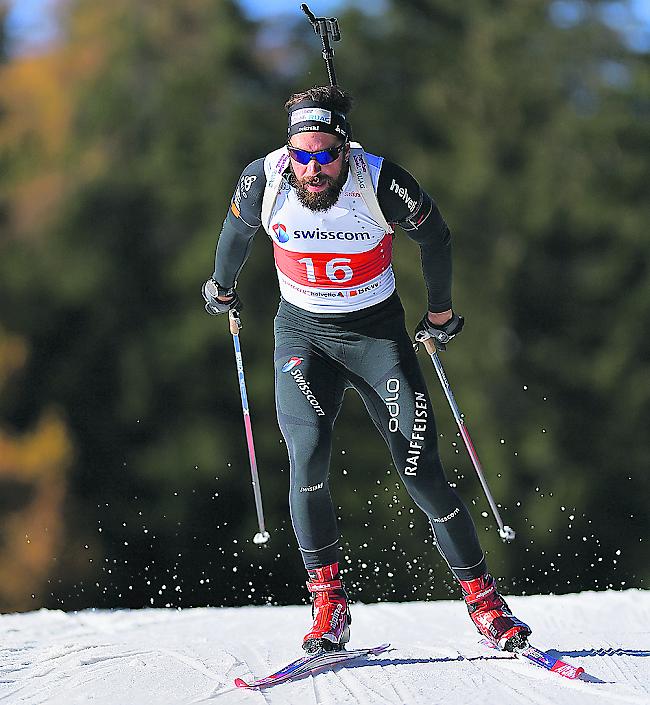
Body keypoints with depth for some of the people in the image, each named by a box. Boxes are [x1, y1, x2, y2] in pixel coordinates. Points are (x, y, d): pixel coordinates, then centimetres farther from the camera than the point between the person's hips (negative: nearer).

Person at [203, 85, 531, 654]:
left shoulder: (383, 184, -21)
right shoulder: (264, 180, -16)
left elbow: (435, 237, 0)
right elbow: (238, 229, 8)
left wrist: (441, 312, 13)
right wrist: (222, 286, 25)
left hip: (376, 329, -1)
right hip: (302, 331, 1)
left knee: (421, 470, -10)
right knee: (308, 452, -23)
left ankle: (482, 597, 3)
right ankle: (328, 600, -11)